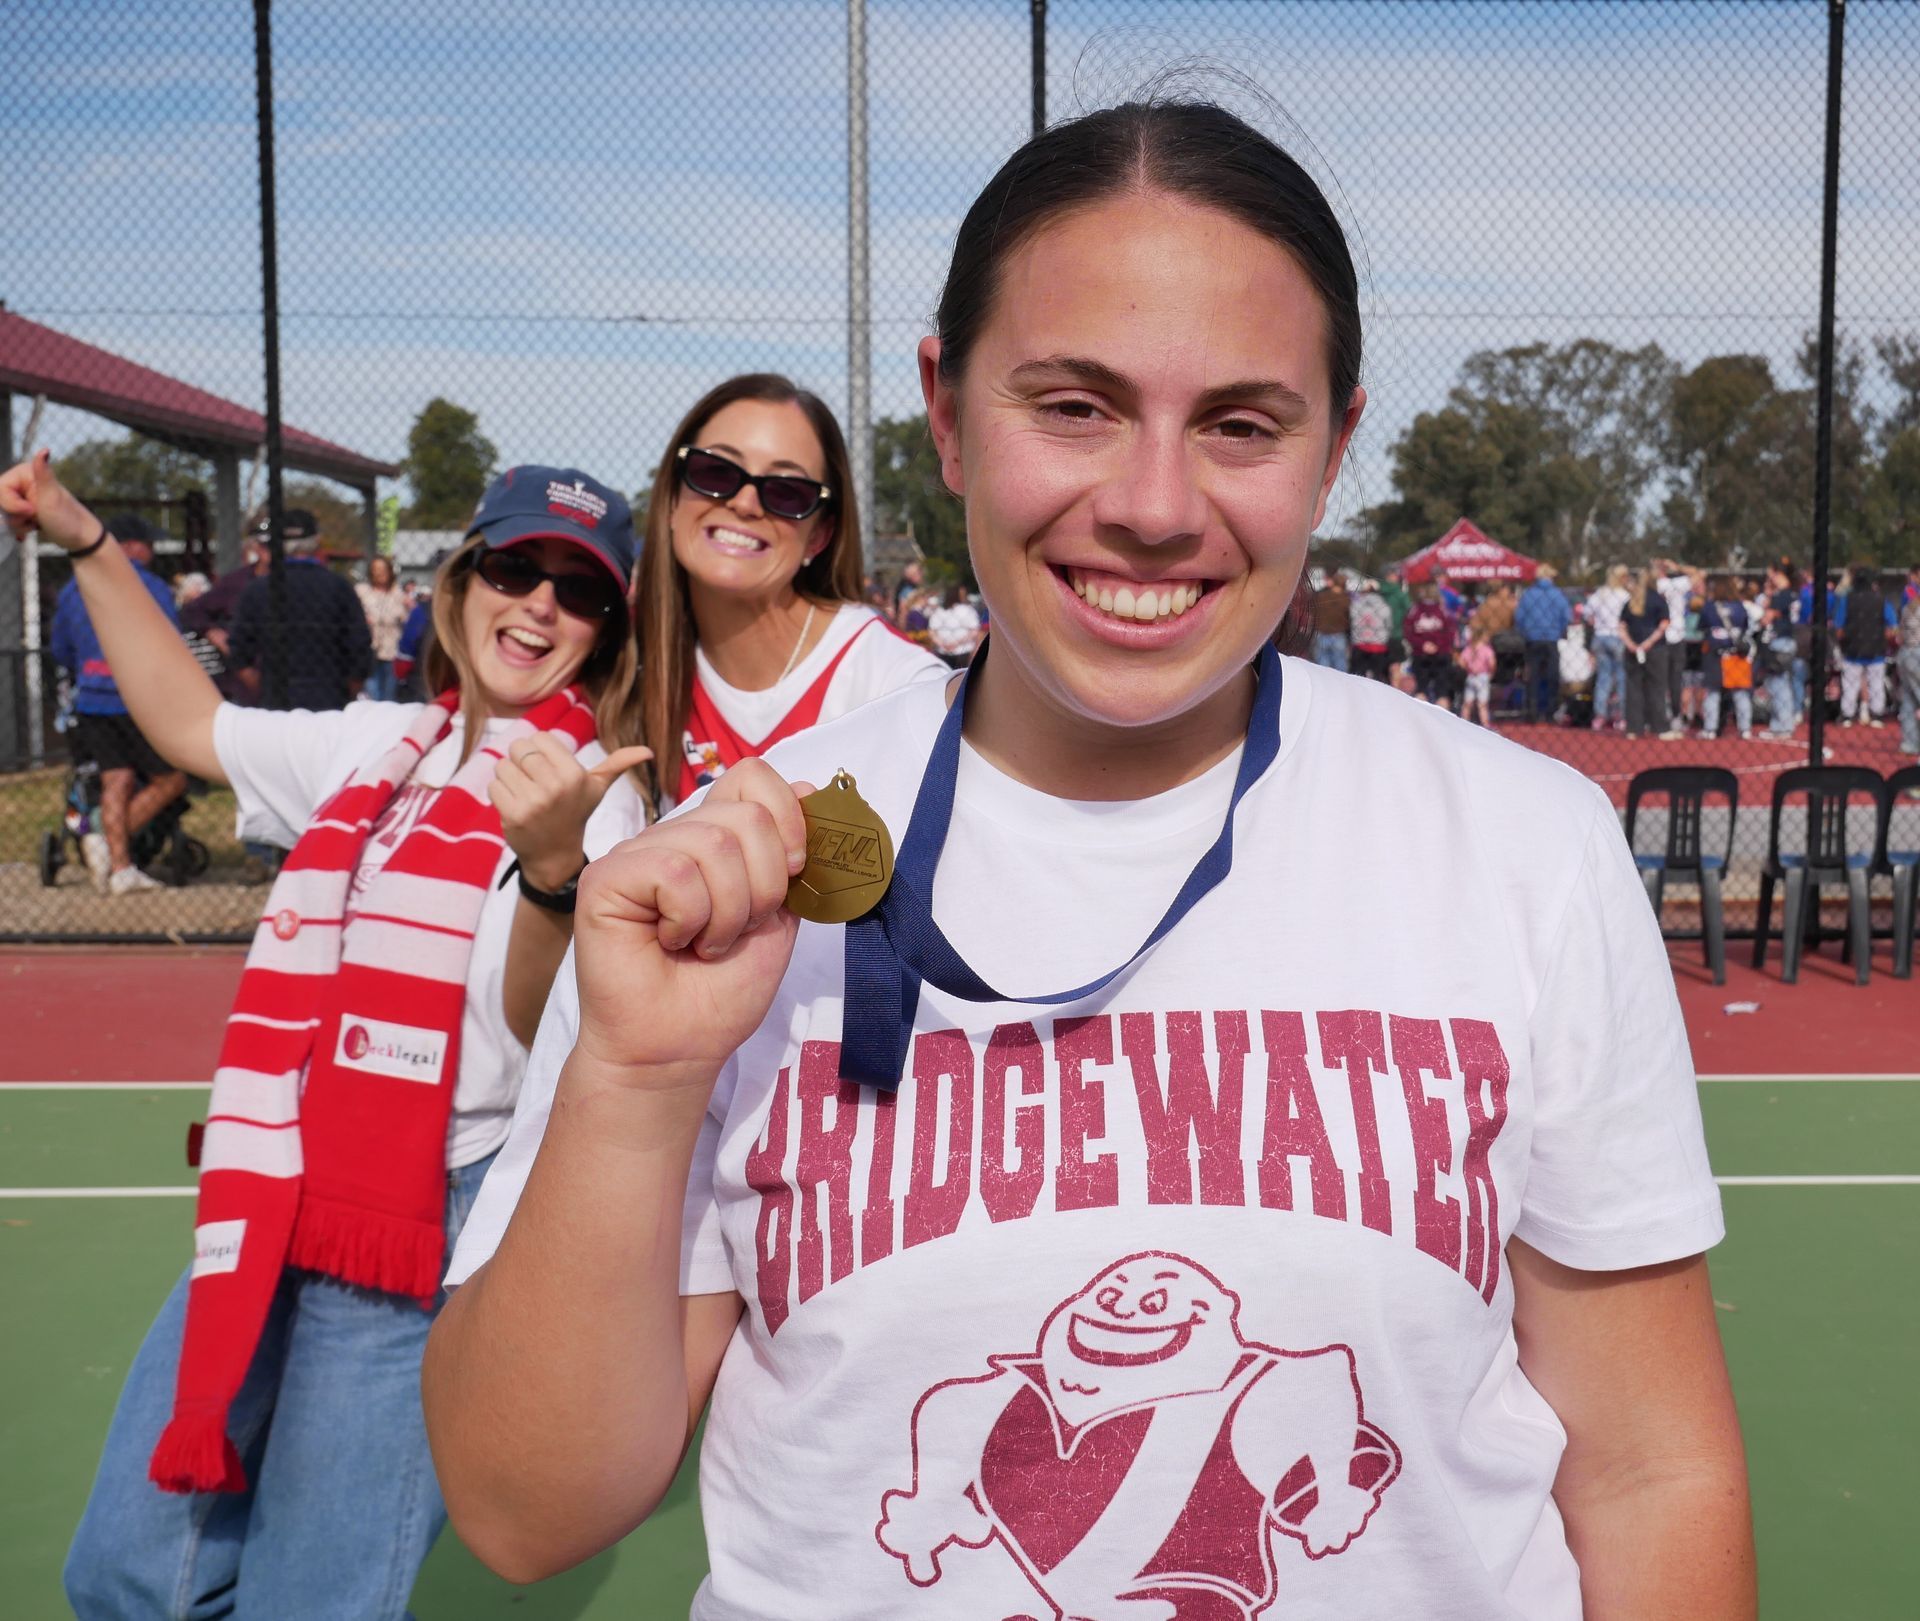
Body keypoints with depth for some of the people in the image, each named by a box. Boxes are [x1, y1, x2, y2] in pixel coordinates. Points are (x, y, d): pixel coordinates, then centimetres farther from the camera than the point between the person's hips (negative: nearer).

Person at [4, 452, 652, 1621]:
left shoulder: (587, 793, -10)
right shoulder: (378, 745, 10)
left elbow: (554, 1030, -23)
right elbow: (193, 723, 27)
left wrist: (553, 863, -43)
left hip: (423, 1234, -7)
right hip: (267, 1213, 7)